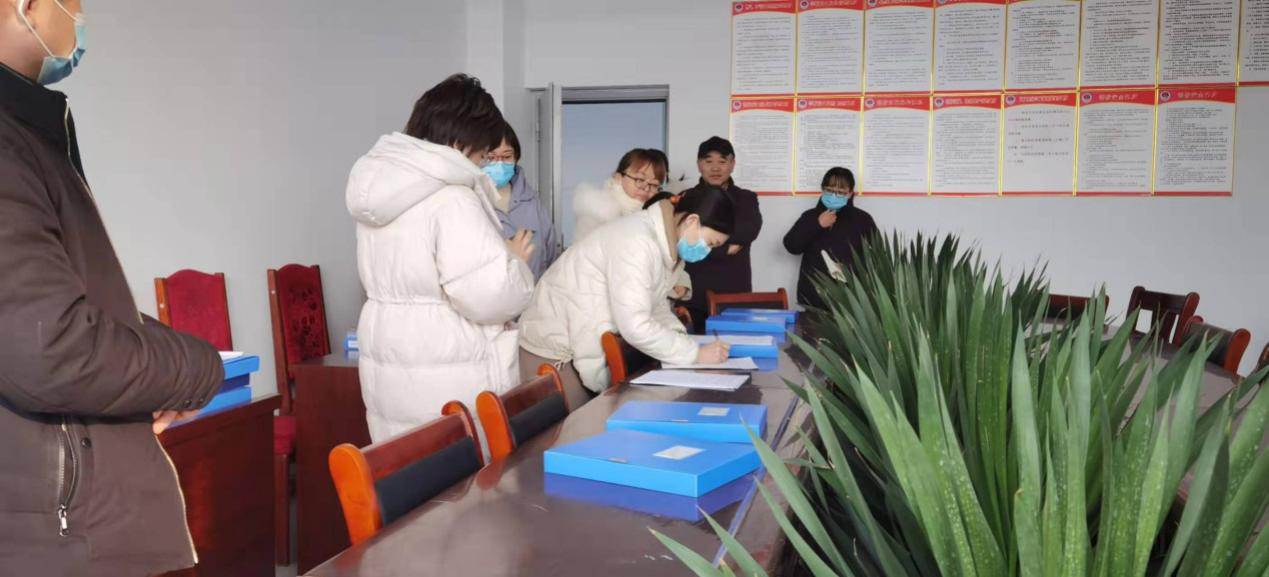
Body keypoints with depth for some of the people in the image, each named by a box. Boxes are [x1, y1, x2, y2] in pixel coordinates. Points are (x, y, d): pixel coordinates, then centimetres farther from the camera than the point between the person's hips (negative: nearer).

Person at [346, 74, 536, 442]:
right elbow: (488, 295, -22)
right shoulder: (451, 199, -20)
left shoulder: (379, 186, 9)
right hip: (446, 383, -9)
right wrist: (514, 262, -2)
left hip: (388, 372, 9)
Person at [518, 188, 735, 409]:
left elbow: (653, 303, 11)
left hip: (582, 344, 9)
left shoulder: (662, 238, 2)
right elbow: (635, 326, -32)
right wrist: (696, 354, -24)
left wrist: (678, 335, -6)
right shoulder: (638, 242, -28)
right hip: (555, 348, -9)